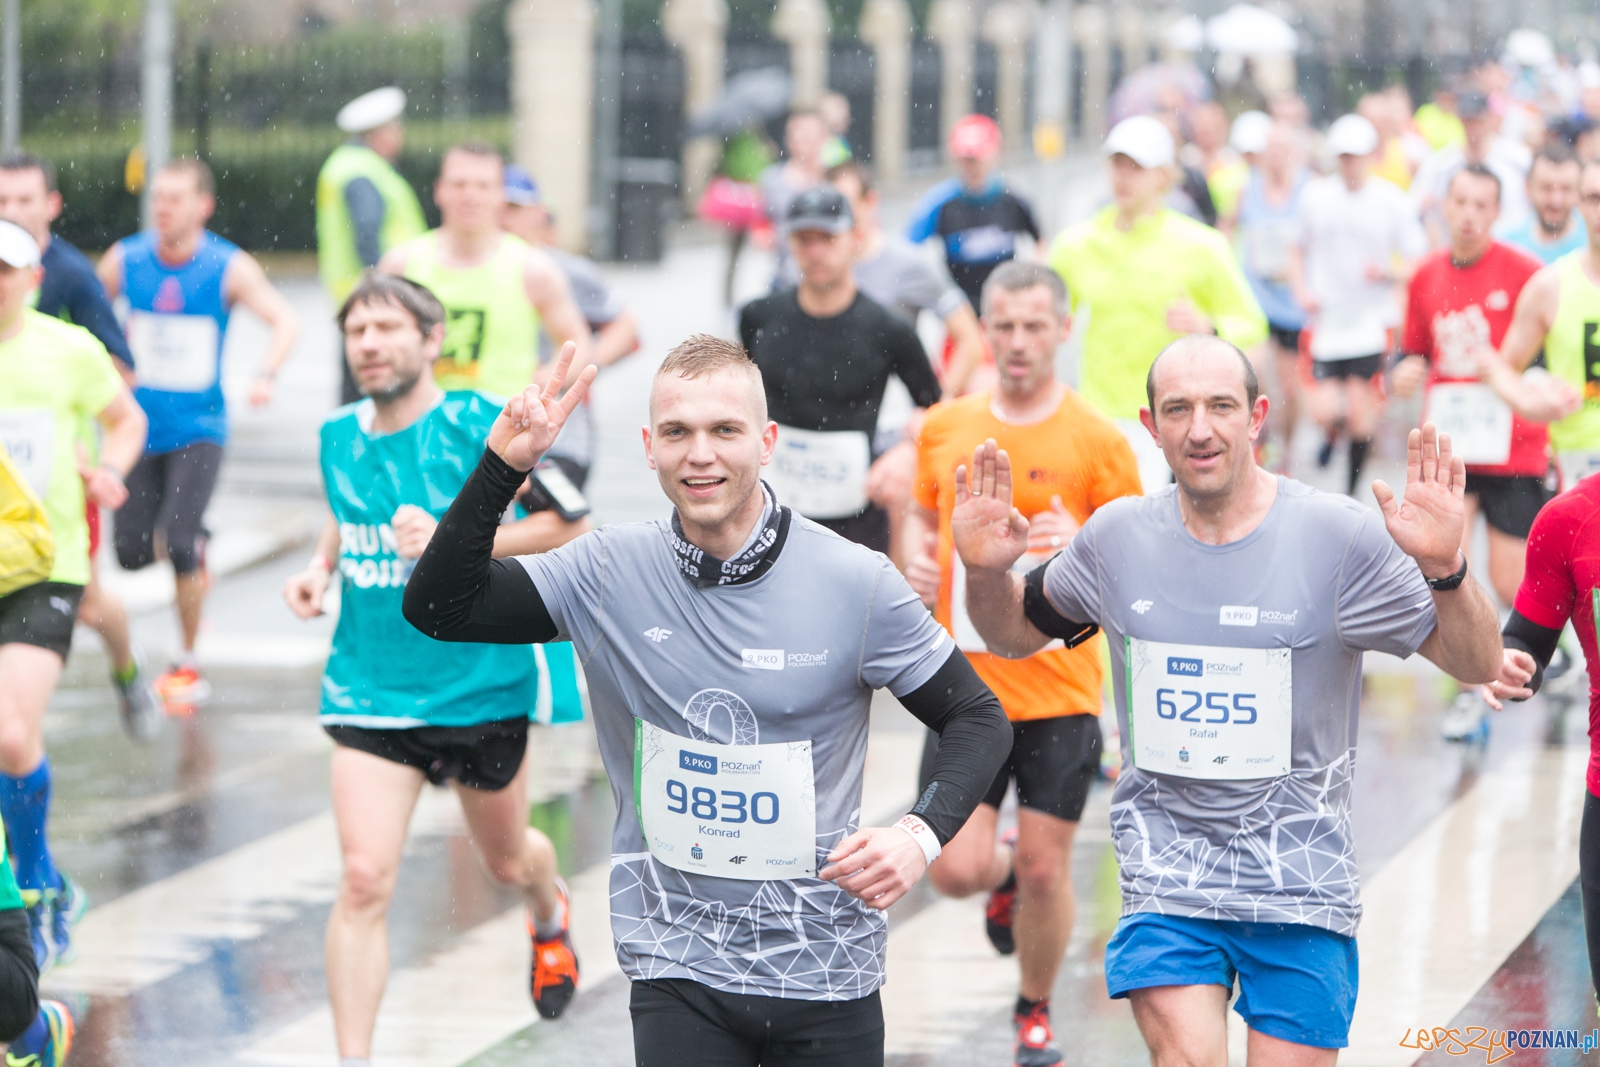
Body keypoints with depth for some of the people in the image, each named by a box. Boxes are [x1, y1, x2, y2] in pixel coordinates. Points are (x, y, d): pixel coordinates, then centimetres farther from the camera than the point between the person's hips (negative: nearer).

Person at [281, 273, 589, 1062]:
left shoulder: (481, 426, -14)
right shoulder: (338, 436, 2)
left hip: (482, 687, -2)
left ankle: (549, 919, 58)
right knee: (364, 879, -14)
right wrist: (320, 566, 2)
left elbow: (564, 524, -15)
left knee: (506, 861, 21)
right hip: (370, 692, 2)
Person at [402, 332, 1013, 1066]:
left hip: (827, 970, 0)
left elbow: (979, 718, 2)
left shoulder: (856, 584, -7)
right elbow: (437, 608, -3)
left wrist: (922, 834, -17)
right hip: (677, 970, 0)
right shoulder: (609, 572, -2)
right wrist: (501, 466, -15)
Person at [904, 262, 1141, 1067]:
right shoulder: (945, 428, 5)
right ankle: (1004, 877, 33)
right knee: (956, 870, -5)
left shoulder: (1096, 441, -5)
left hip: (1060, 689, -2)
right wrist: (918, 557, -1)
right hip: (965, 685, 2)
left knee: (1046, 868, 1)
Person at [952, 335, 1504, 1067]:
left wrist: (1444, 568, -27)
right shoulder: (1117, 537, 2)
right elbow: (1016, 634, 19)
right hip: (1165, 867, 1)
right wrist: (985, 573, -3)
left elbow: (1478, 666, -7)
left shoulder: (1339, 538, -8)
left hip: (1300, 882, -1)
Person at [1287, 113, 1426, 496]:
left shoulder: (1392, 201, -1)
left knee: (1362, 416, -3)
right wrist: (1301, 289, 0)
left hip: (1372, 324, -1)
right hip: (1326, 320, 1)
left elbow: (1417, 264, 3)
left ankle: (1351, 493, 16)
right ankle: (1331, 436, 26)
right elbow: (1298, 250, 18)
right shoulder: (1315, 195, 5)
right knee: (1325, 412, -11)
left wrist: (1387, 272, -17)